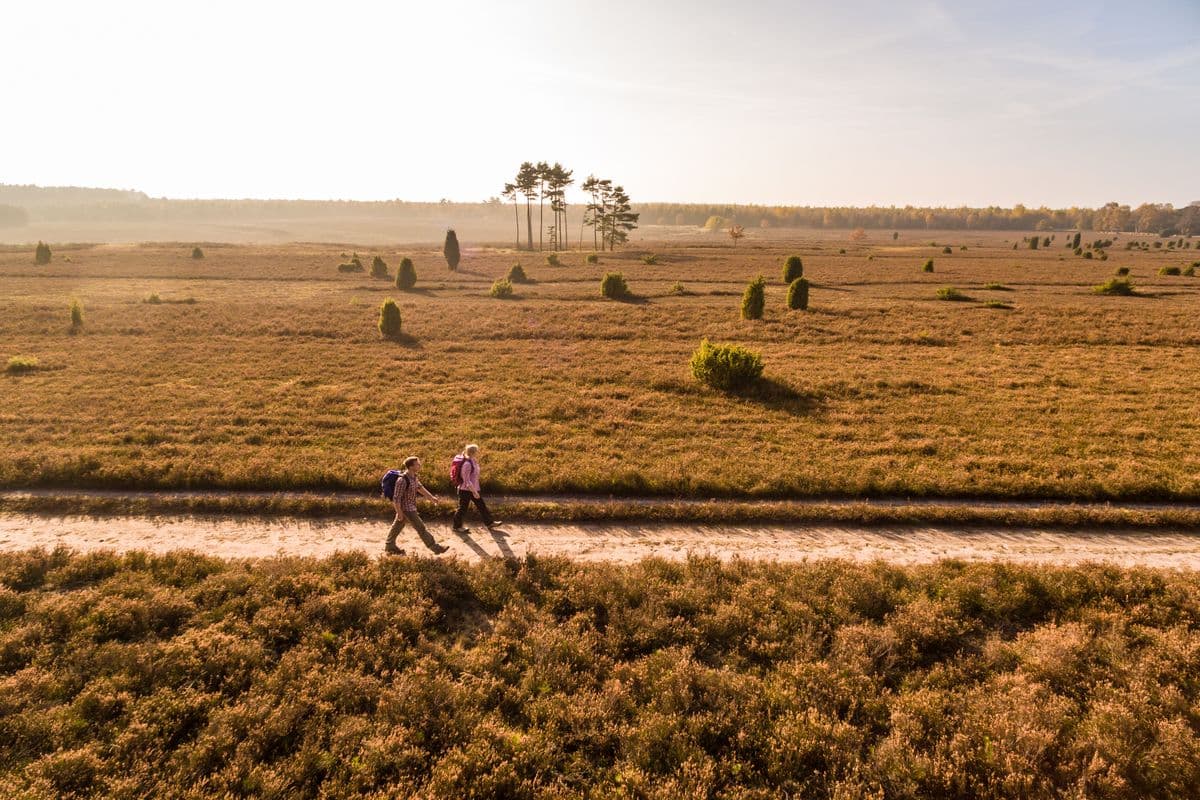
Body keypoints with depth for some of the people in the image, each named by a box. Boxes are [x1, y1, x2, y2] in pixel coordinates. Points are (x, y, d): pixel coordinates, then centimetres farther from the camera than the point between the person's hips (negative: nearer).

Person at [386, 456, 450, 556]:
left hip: (411, 506, 9)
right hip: (406, 508, -9)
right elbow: (397, 497, -25)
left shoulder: (414, 476, -2)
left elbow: (419, 487, 16)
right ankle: (435, 547, 4)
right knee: (420, 527, -2)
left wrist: (431, 497, 18)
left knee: (397, 526, 21)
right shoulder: (403, 480, -30)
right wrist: (399, 513, -21)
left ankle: (390, 546, 36)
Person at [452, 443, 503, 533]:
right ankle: (456, 526, 21)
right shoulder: (467, 464, -24)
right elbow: (466, 480, -25)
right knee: (462, 508, 5)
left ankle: (490, 523, 22)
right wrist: (474, 491, -24)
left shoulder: (474, 462, 5)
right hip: (466, 490, -9)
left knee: (481, 506, 14)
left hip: (474, 489, 9)